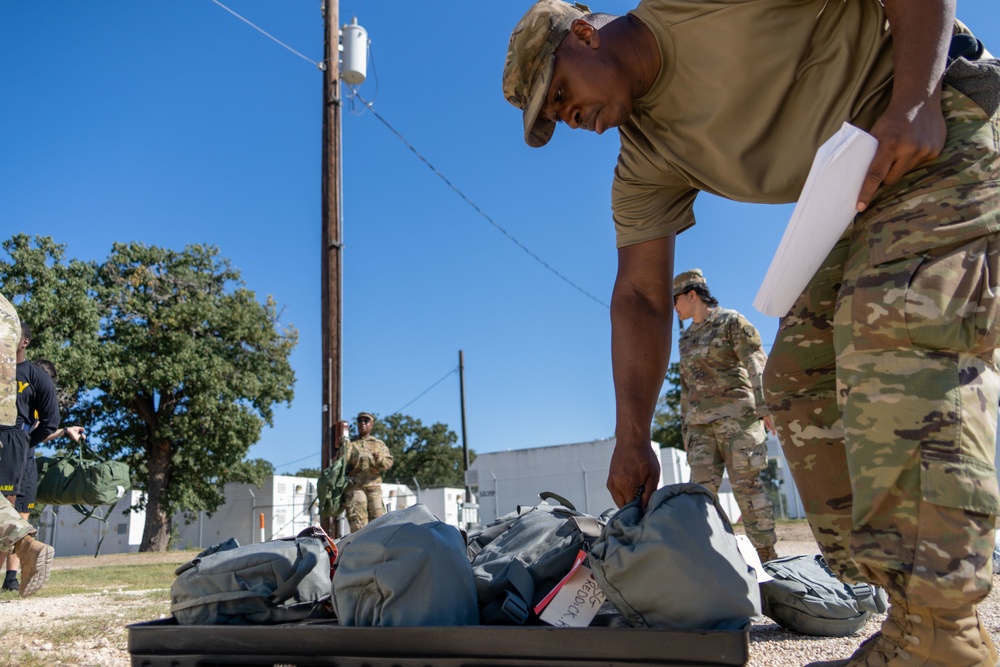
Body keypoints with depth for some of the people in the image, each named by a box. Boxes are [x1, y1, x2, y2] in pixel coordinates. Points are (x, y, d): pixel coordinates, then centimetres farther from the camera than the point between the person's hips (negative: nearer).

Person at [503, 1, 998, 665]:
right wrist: (632, 437, -6)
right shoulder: (646, 162, 4)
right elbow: (641, 296, -1)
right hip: (865, 204, 8)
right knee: (798, 379, -2)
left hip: (947, 132, -7)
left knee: (902, 333, -25)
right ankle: (905, 585, 1)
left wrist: (915, 96, -26)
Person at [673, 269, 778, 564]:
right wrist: (685, 425, 19)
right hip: (700, 422, 6)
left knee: (746, 484, -8)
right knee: (702, 488, -5)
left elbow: (757, 366, -8)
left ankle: (767, 556, -1)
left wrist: (765, 408, -19)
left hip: (735, 414, -6)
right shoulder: (686, 338, 20)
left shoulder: (732, 322, 1)